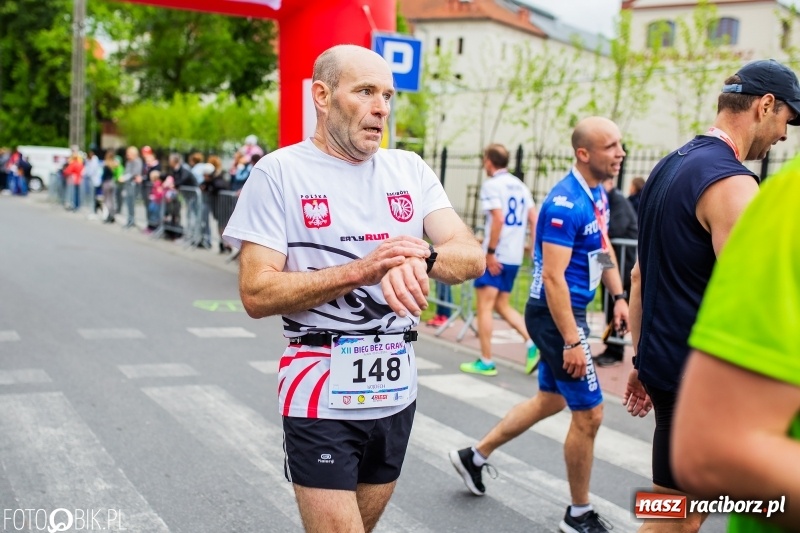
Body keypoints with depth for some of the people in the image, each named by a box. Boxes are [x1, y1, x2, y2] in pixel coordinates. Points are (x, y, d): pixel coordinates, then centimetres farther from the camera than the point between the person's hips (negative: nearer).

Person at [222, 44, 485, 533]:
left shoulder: (410, 170, 5)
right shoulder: (280, 172, -9)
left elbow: (472, 256, -5)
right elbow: (257, 294, -15)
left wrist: (419, 258, -27)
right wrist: (359, 271, -26)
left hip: (397, 392, 5)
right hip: (323, 396, -5)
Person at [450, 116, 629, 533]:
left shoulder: (598, 195, 7)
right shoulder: (566, 203, -22)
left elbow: (604, 249, 22)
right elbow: (553, 277, -25)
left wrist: (618, 296, 10)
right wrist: (572, 342, -26)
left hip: (569, 312, 10)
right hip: (556, 316, -10)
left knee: (551, 400, 22)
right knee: (588, 413, -1)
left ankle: (474, 456, 36)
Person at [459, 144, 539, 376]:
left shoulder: (491, 185, -8)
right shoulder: (520, 185, 14)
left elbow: (498, 219, -19)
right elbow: (533, 220, 9)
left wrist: (490, 251, -17)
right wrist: (534, 249, 11)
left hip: (495, 256, -7)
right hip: (515, 257, 8)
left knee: (484, 307, 1)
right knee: (502, 305, 17)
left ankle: (486, 362, 4)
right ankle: (532, 343, 1)